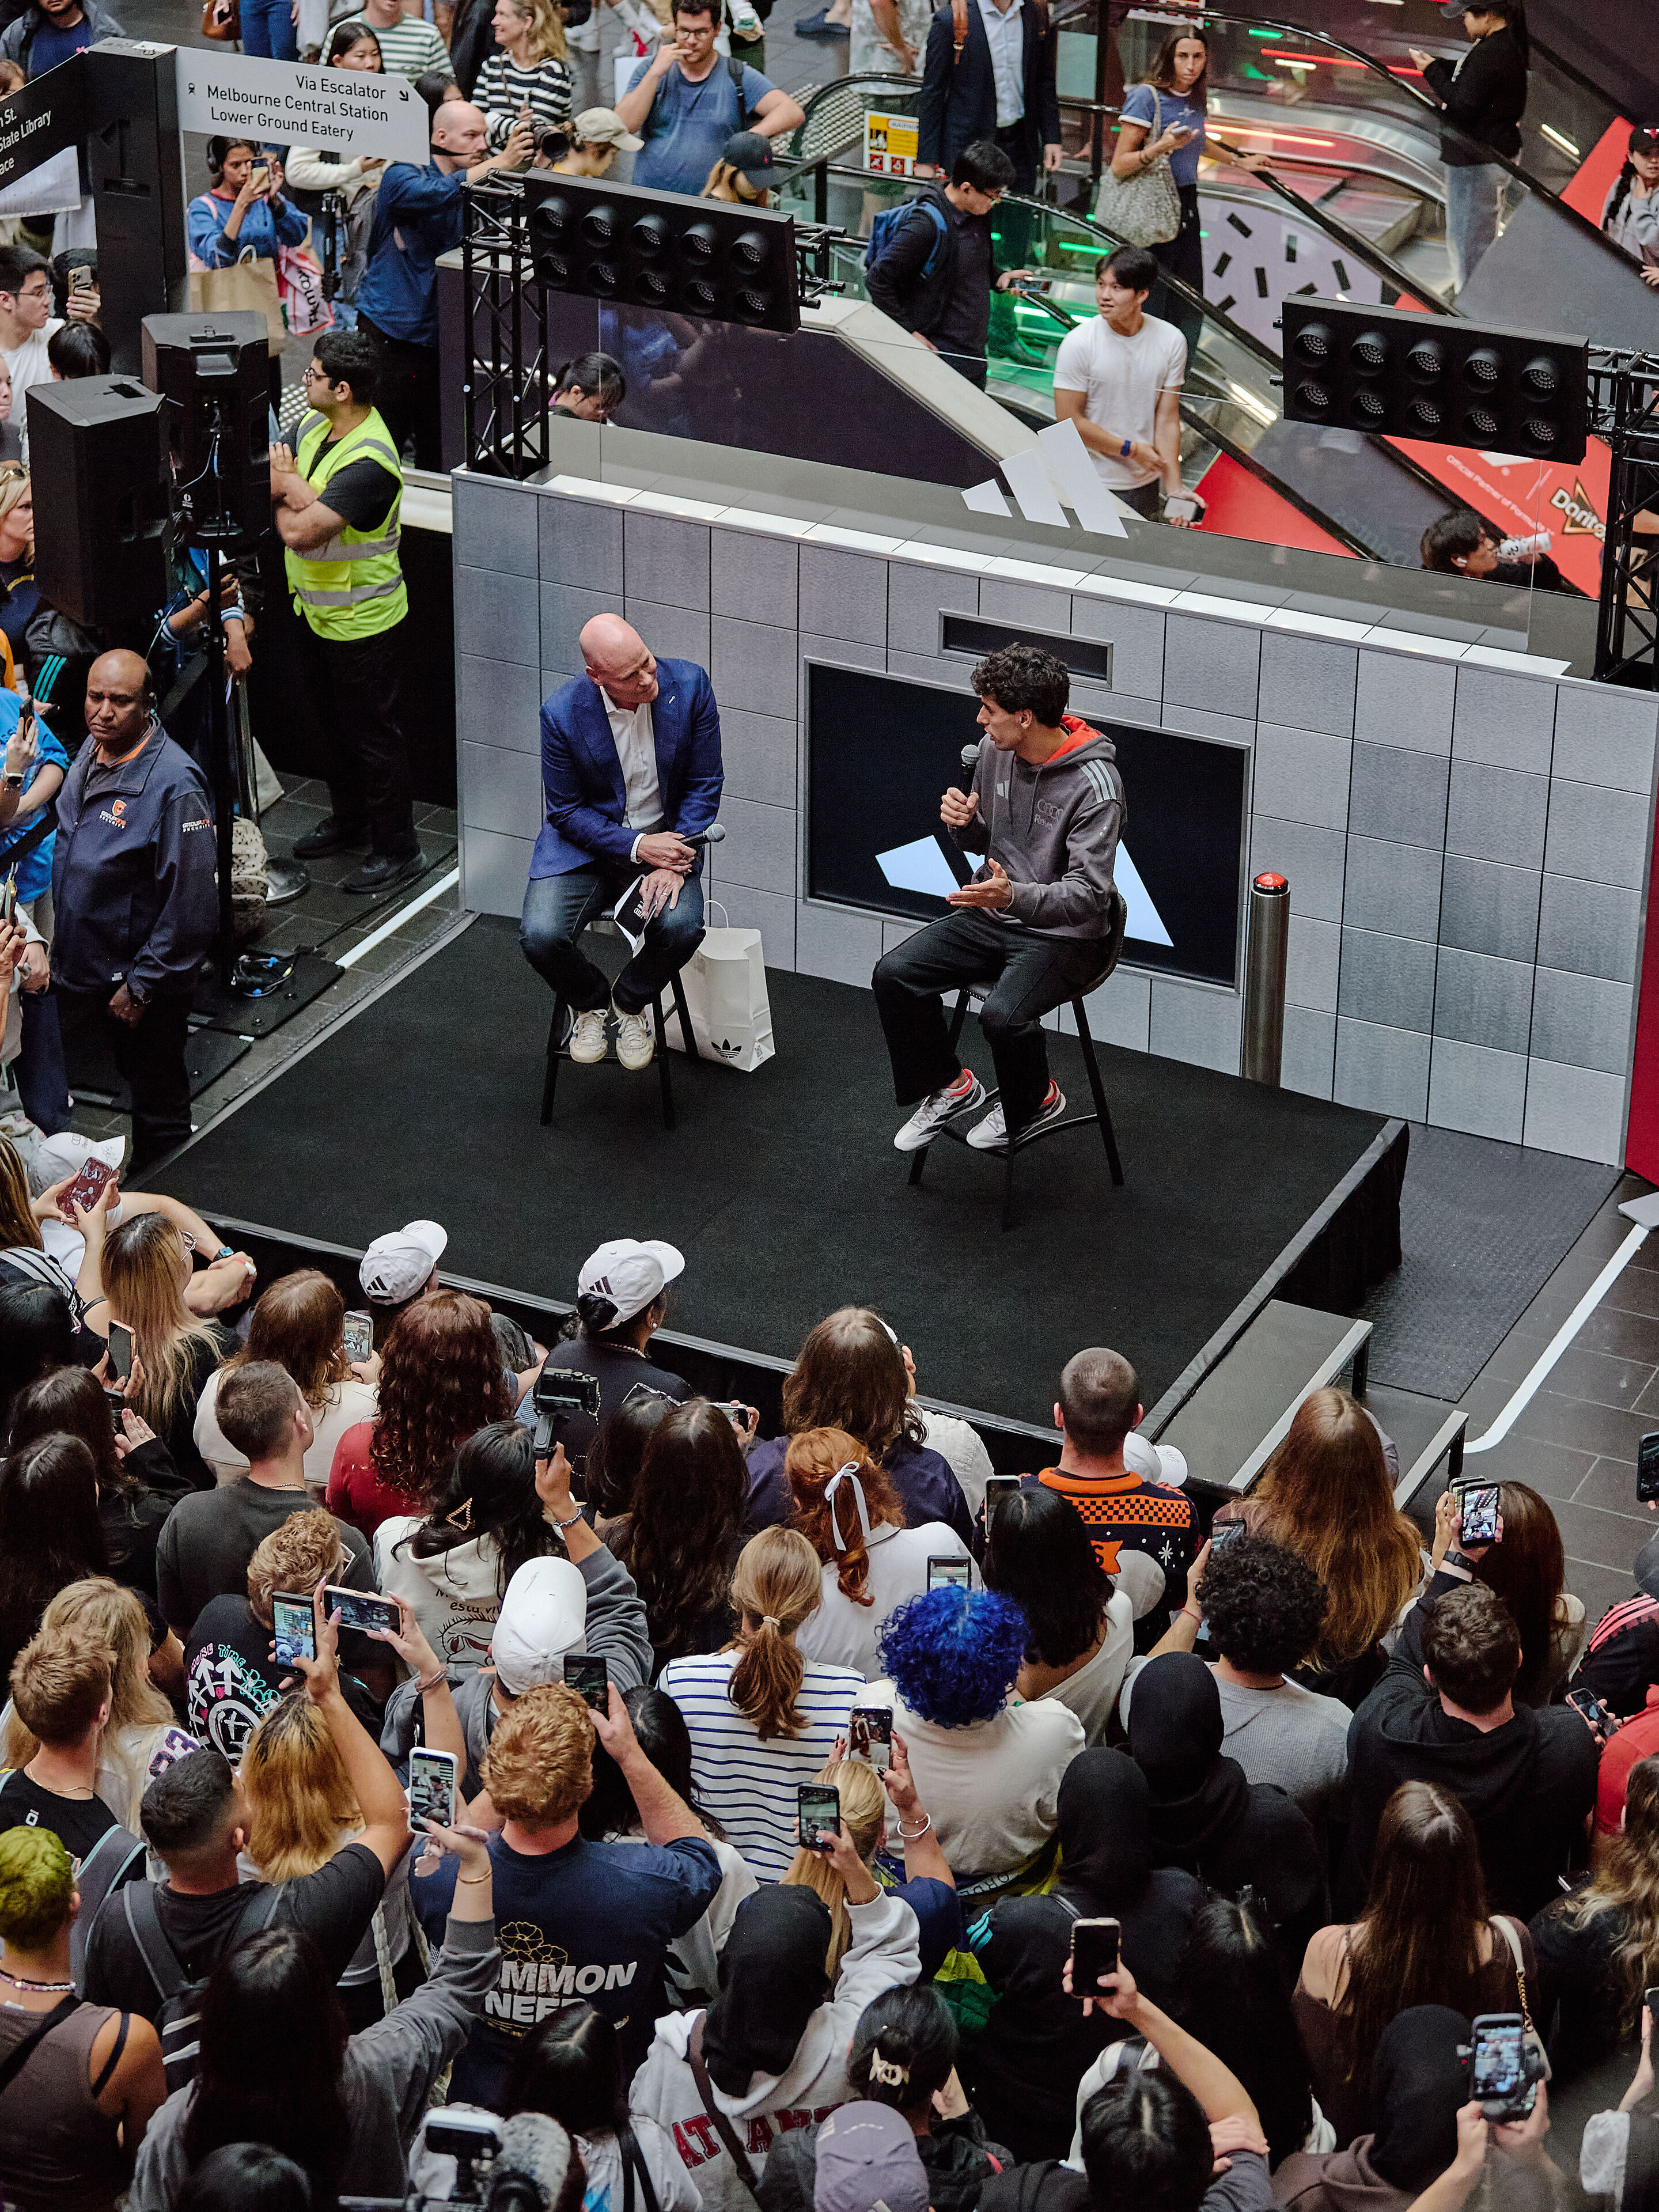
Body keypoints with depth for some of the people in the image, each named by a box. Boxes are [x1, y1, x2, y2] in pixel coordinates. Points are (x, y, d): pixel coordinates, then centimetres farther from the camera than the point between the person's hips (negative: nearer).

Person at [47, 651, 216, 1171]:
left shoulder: (174, 784, -27)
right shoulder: (92, 753, -2)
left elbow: (190, 905, -24)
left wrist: (141, 987, -19)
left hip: (145, 976, -7)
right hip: (83, 968, 7)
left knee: (156, 1097, 13)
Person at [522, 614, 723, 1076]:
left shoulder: (689, 685, -15)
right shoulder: (562, 714, -19)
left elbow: (705, 785, -5)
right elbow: (566, 812, -8)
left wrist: (674, 865, -17)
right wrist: (637, 847, -21)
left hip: (665, 837, 1)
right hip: (588, 843, -1)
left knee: (681, 926, -29)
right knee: (541, 936, -26)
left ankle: (630, 1002, 5)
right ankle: (589, 1003, 11)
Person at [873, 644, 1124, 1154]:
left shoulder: (1095, 785, -23)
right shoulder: (994, 750, -2)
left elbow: (1087, 894, -24)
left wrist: (1015, 897, -41)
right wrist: (963, 823, -10)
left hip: (1064, 935, -7)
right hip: (992, 916, 7)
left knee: (1003, 1015, -31)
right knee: (894, 975, -11)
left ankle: (1034, 1103, 2)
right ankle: (951, 1088, 10)